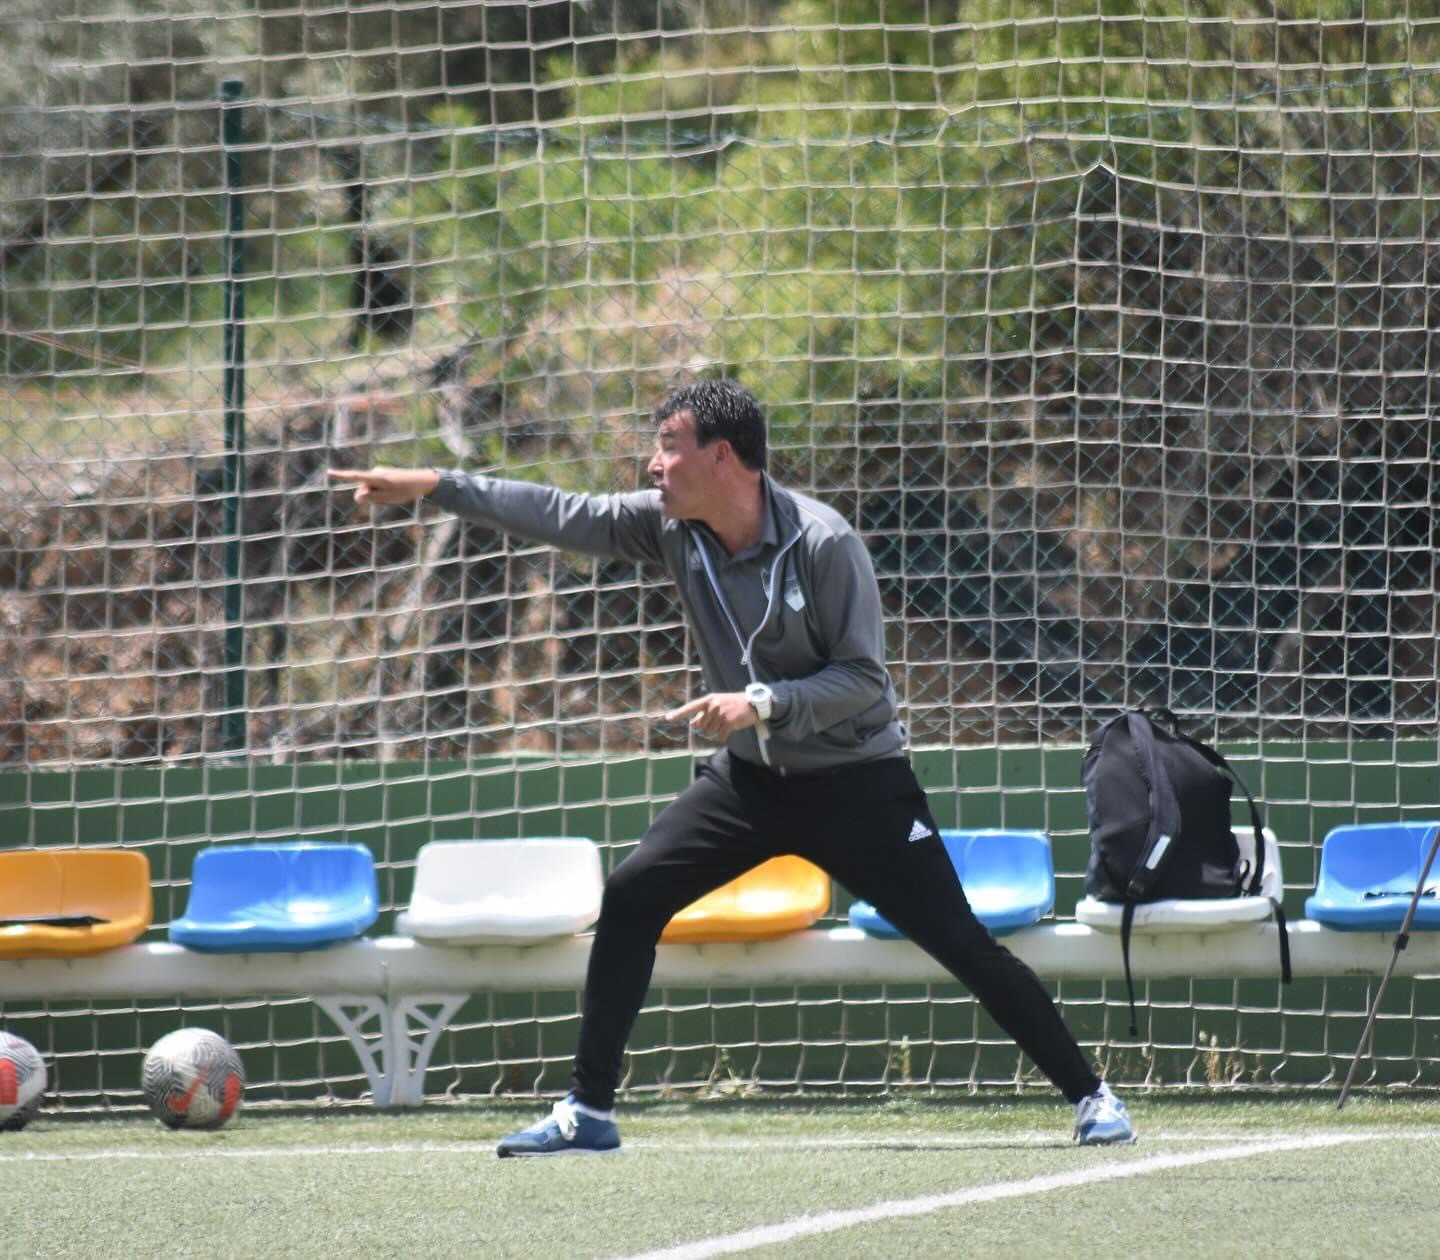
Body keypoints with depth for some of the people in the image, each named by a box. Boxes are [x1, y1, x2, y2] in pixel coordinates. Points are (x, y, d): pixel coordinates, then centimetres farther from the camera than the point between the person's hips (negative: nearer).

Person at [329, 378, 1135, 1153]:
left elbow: (862, 677, -21)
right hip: (752, 776, 6)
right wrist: (436, 487, -4)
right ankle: (589, 1111, 0)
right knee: (631, 898, -7)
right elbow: (560, 516, -1)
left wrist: (763, 702, -33)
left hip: (855, 780, -6)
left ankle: (1090, 1096, 0)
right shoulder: (672, 526, -6)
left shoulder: (823, 544, -22)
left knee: (961, 942, -11)